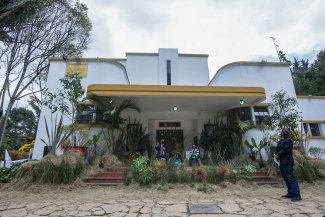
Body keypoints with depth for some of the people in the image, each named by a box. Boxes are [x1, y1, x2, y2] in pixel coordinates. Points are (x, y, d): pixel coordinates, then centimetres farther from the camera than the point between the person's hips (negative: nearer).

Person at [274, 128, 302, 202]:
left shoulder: (288, 140, -8)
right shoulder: (280, 141, 20)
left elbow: (285, 150, -18)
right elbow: (277, 150, 17)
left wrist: (278, 155, -10)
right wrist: (275, 154, -3)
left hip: (287, 163, -9)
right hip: (281, 163, 9)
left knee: (292, 179, -7)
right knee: (286, 179, 14)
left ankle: (297, 195, -1)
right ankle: (290, 193, 21)